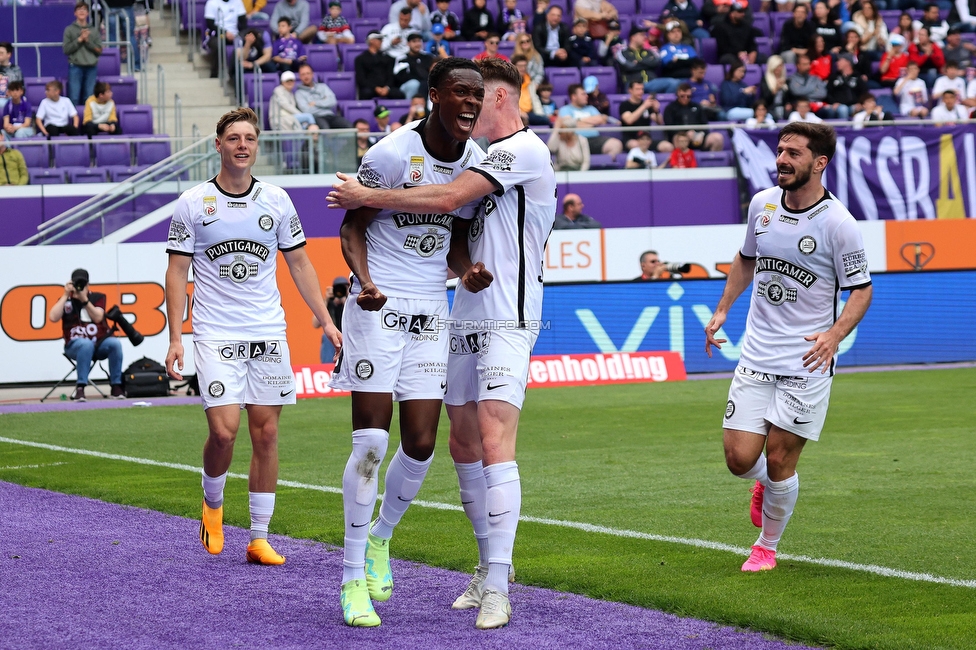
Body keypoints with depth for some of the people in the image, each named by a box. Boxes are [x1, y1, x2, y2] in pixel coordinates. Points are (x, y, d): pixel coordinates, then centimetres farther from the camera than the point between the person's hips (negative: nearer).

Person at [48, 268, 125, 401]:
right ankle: (80, 387, -38)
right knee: (86, 344, -38)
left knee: (115, 343, -30)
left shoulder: (97, 297, 9)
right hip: (75, 345, -2)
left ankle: (116, 386, -22)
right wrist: (66, 295, -9)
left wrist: (85, 300, -16)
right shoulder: (65, 300, 7)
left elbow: (97, 318, -8)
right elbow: (53, 318, -11)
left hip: (100, 343, 2)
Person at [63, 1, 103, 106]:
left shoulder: (94, 31, 10)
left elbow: (99, 50, 5)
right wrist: (79, 39, -9)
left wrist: (87, 40, -7)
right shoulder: (69, 30, 5)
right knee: (75, 98, -4)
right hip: (75, 67, -2)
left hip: (91, 67, 2)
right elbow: (66, 49, -2)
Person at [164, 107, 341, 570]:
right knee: (223, 432, -13)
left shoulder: (276, 200, 6)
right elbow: (177, 271, 1)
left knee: (266, 433, 1)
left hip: (268, 335, 3)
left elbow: (299, 262, 13)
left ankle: (259, 537, 9)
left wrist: (325, 320, 7)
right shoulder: (192, 204, -1)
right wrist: (175, 337, -7)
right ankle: (212, 504, 18)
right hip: (216, 336, -3)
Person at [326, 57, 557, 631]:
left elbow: (447, 199, -19)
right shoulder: (489, 157, 19)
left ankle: (497, 589, -19)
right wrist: (465, 268, -3)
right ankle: (491, 566, 22)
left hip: (507, 320, -10)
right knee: (464, 444, 10)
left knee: (495, 443, -17)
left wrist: (367, 196, -11)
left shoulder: (524, 150, -11)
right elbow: (458, 236, 21)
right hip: (466, 320, 10)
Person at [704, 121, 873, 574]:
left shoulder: (838, 223, -13)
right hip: (756, 356, 4)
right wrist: (722, 310, 14)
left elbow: (861, 290, -6)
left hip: (806, 363, -4)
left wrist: (835, 335, -22)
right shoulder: (762, 204, 3)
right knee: (739, 459, -2)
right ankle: (766, 484, 35)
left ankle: (767, 546, 22)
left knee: (779, 461, -2)